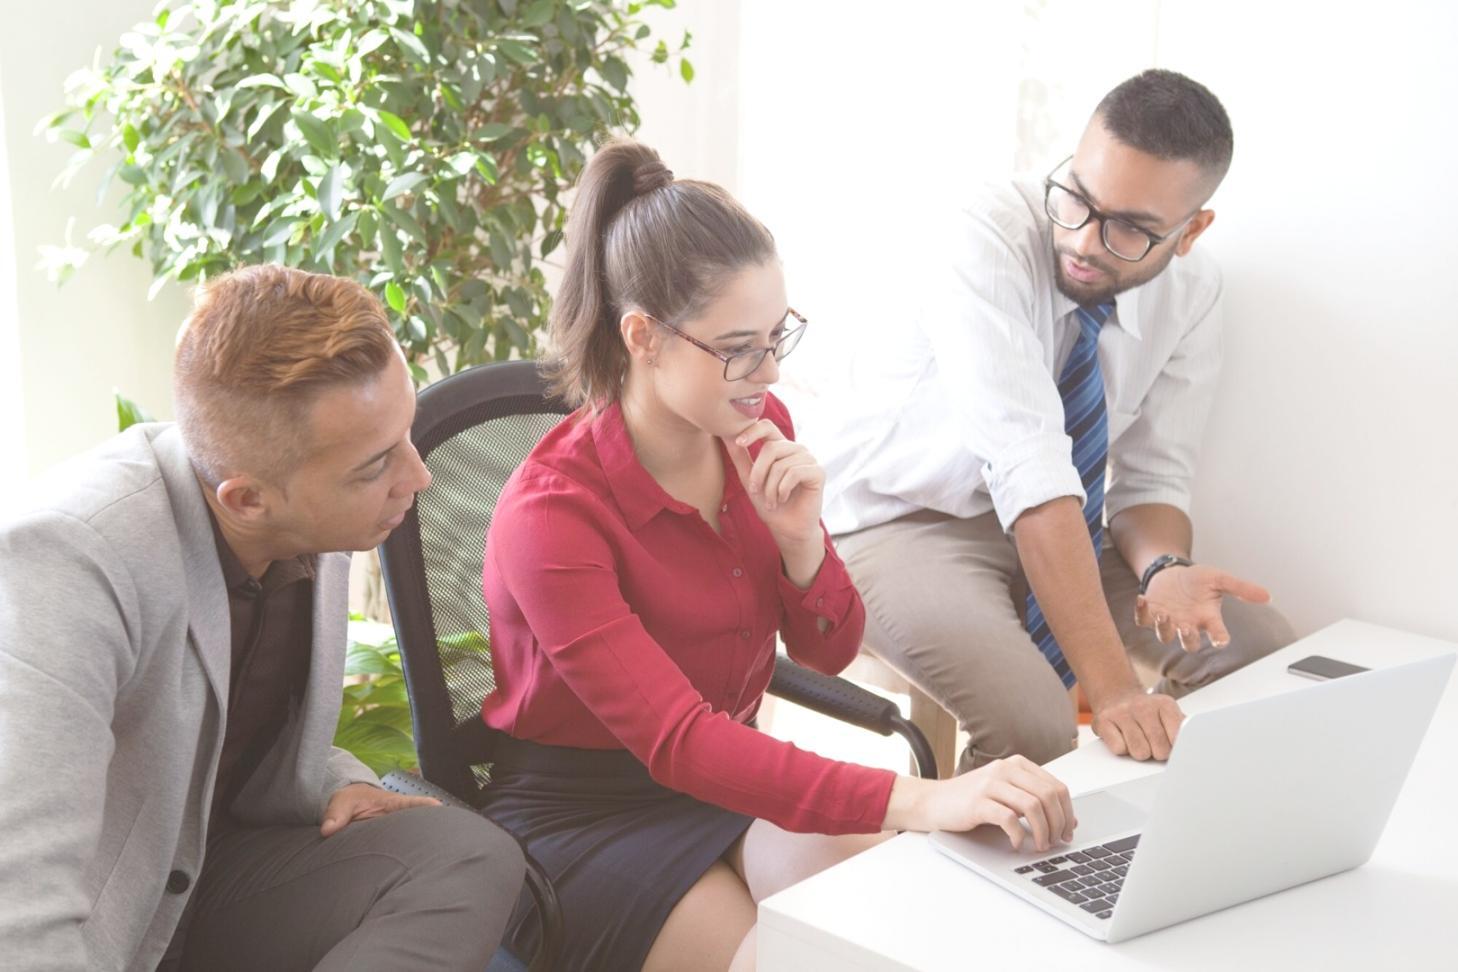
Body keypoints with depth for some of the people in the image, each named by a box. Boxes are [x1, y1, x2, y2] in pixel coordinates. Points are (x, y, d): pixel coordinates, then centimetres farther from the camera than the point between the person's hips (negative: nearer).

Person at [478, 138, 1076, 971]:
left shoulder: (760, 432, -6)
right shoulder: (552, 511, -25)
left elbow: (830, 652, 4)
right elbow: (676, 743, -33)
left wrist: (800, 537, -19)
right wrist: (916, 801, -45)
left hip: (731, 773, 5)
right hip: (583, 817, -5)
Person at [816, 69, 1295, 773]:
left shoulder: (1192, 294, -6)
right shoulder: (993, 240, -26)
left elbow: (1152, 482, -2)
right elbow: (1029, 469, -35)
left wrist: (1163, 570, -27)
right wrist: (1111, 688, -42)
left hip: (1054, 526, 6)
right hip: (900, 521, -6)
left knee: (1261, 649, -9)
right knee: (1030, 722, -31)